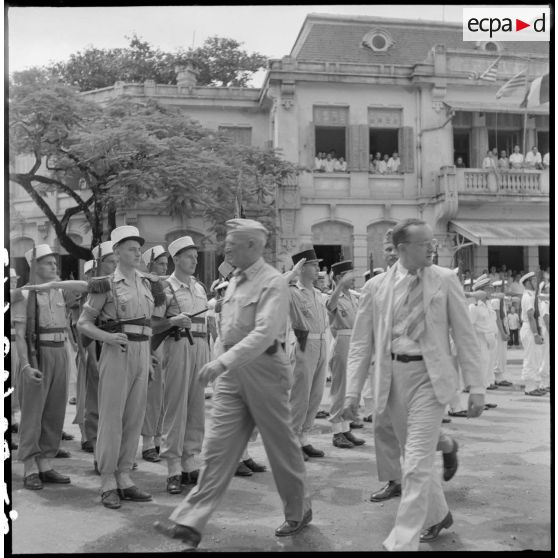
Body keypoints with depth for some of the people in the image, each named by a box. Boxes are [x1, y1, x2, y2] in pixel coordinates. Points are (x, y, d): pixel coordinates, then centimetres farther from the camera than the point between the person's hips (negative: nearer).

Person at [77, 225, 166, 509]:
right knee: (111, 416, -2)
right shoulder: (105, 285, -2)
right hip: (117, 353, -5)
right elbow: (83, 323, -1)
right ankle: (108, 483, 7)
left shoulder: (148, 283, 12)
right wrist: (107, 337, -17)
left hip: (142, 354, 5)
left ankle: (124, 478, 17)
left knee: (134, 416, 7)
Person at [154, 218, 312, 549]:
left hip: (263, 369, -7)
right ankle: (191, 523, 2)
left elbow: (265, 332, -25)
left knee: (281, 445, 8)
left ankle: (299, 512, 28)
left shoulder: (273, 282, -13)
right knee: (218, 446, 2)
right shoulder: (235, 282, 13)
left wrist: (224, 361, -31)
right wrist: (221, 363, 14)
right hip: (232, 372, 7)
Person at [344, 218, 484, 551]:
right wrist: (353, 390, 0)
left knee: (417, 462, -8)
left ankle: (403, 542, 3)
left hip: (430, 376, -3)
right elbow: (362, 342, 5)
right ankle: (438, 514, 42)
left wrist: (476, 388, -4)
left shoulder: (445, 280, -2)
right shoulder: (377, 286, 1)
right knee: (414, 456, 17)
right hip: (394, 376, 3)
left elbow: (465, 336, 0)